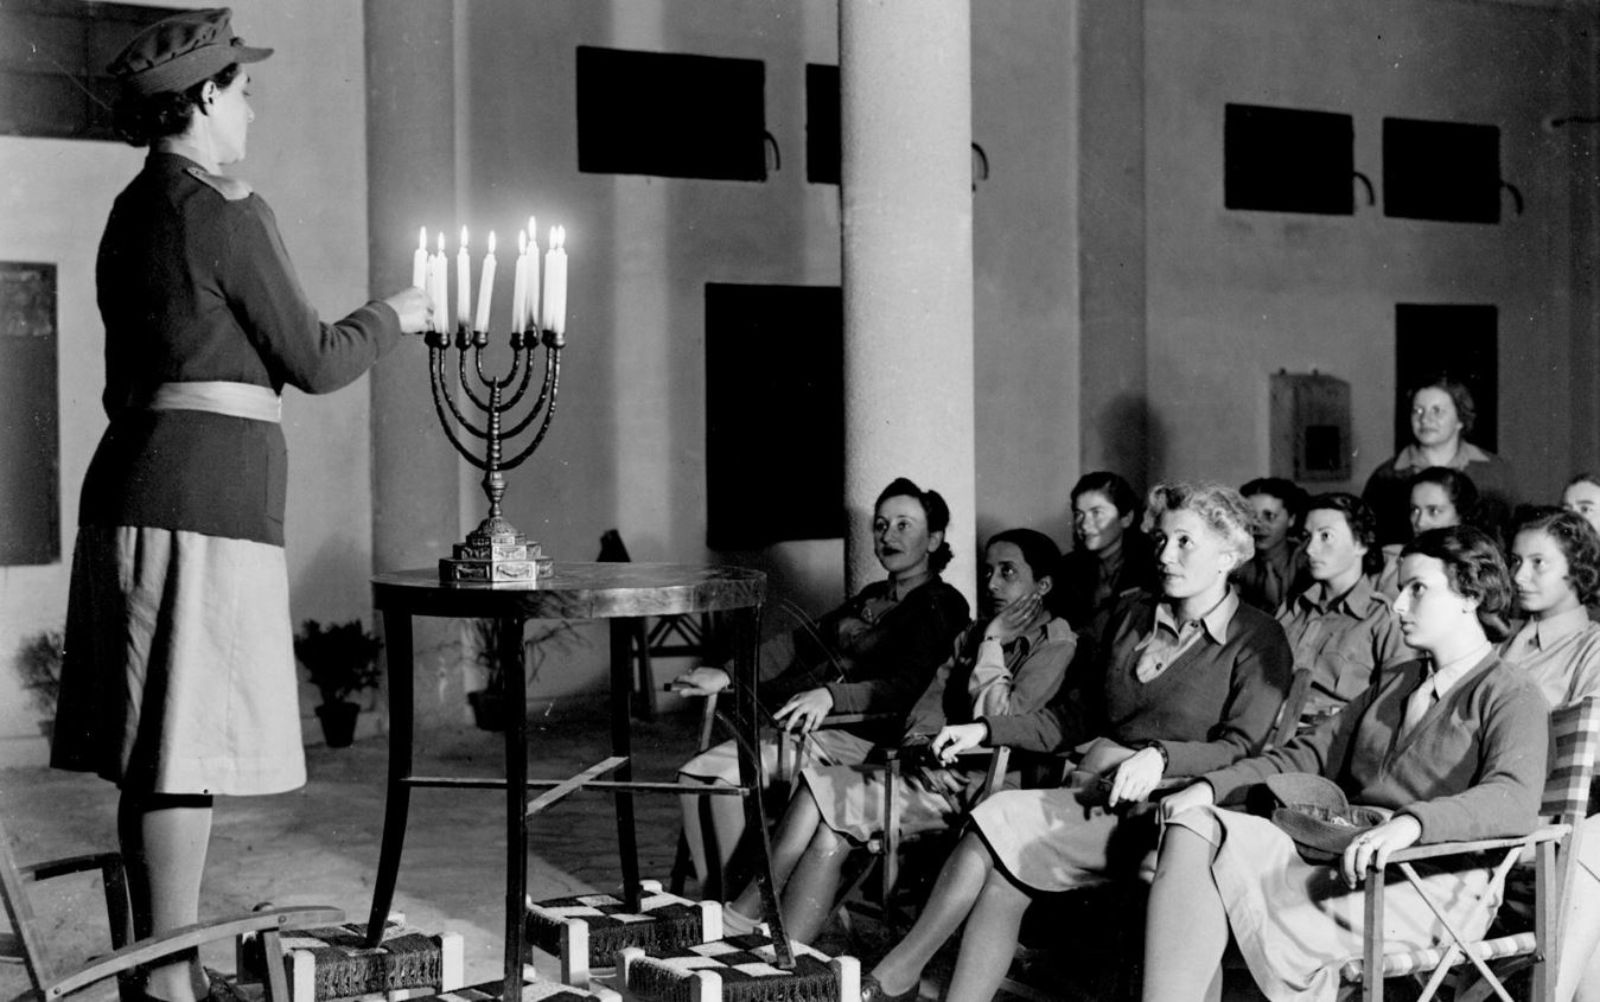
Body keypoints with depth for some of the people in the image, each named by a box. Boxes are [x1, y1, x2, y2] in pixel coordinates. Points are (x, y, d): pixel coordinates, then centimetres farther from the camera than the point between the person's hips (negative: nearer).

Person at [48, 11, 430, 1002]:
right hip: (206, 493, -9)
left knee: (155, 753, 12)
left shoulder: (133, 211, 17)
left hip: (136, 472, 10)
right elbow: (314, 361, -7)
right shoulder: (225, 213, -11)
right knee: (188, 749, -6)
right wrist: (391, 318, 11)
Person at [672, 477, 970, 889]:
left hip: (860, 738, -8)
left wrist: (829, 696, -28)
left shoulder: (943, 606, -1)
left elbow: (907, 688, -15)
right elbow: (800, 643, 27)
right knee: (695, 774, -10)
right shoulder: (871, 598, 26)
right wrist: (727, 675, 14)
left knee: (727, 778, -24)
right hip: (805, 727, 8)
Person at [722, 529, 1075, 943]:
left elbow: (994, 722, -14)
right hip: (934, 770, 7)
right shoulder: (974, 635, 22)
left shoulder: (1055, 643, -2)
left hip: (971, 785, -7)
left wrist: (993, 643, -6)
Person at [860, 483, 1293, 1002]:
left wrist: (1160, 756, -26)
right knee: (1002, 881, -22)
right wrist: (986, 730, 10)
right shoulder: (1134, 618, 20)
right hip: (1095, 791, 6)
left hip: (1158, 805, -6)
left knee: (1000, 821, -22)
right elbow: (1074, 716, 23)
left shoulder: (1258, 638, 0)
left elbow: (1242, 747, -10)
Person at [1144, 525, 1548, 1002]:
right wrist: (1210, 787, 7)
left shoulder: (1511, 695, 1)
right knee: (1196, 828, -18)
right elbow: (1309, 755, 25)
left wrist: (1411, 823, -37)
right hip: (1344, 848, 7)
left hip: (1432, 878, -7)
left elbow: (1515, 800, -19)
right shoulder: (1393, 683, 28)